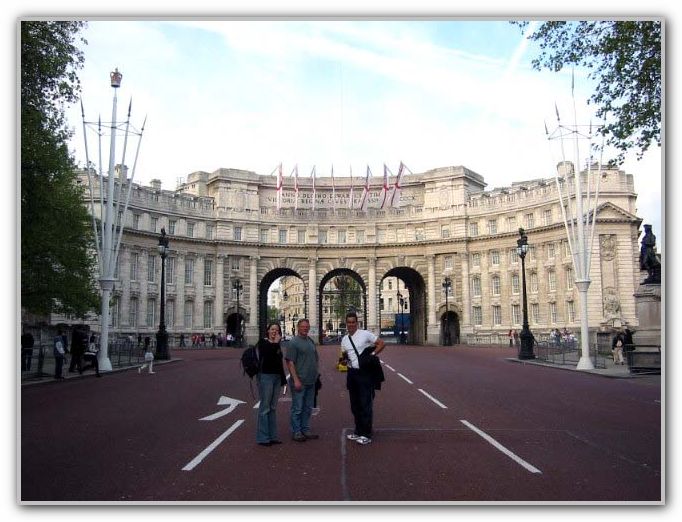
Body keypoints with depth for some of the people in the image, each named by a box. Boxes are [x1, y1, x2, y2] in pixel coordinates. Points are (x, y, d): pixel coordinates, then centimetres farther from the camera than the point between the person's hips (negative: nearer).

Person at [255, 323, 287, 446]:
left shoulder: (277, 345, 15)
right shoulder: (263, 342, -5)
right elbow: (266, 354, -24)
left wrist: (283, 379, 18)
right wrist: (275, 343, -17)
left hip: (277, 377, 7)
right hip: (266, 377, -7)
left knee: (273, 408, 12)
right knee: (265, 407, -4)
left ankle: (272, 436, 18)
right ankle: (262, 437, 2)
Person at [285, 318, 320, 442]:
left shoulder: (311, 341, 14)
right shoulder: (293, 342, -9)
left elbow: (316, 359, 24)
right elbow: (290, 362, -15)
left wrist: (317, 374, 15)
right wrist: (296, 379, -19)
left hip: (311, 381, 8)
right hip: (299, 382, -8)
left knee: (308, 408, 14)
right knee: (297, 408, 0)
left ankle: (305, 430, 24)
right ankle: (296, 432, 9)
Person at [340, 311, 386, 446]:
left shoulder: (365, 334, -7)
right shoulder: (344, 340, 11)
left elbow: (381, 344, -5)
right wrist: (344, 358, -1)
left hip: (364, 373, -6)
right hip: (352, 373, 7)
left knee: (365, 404, -3)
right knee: (355, 404, 14)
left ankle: (366, 435, 5)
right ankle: (358, 431, 27)